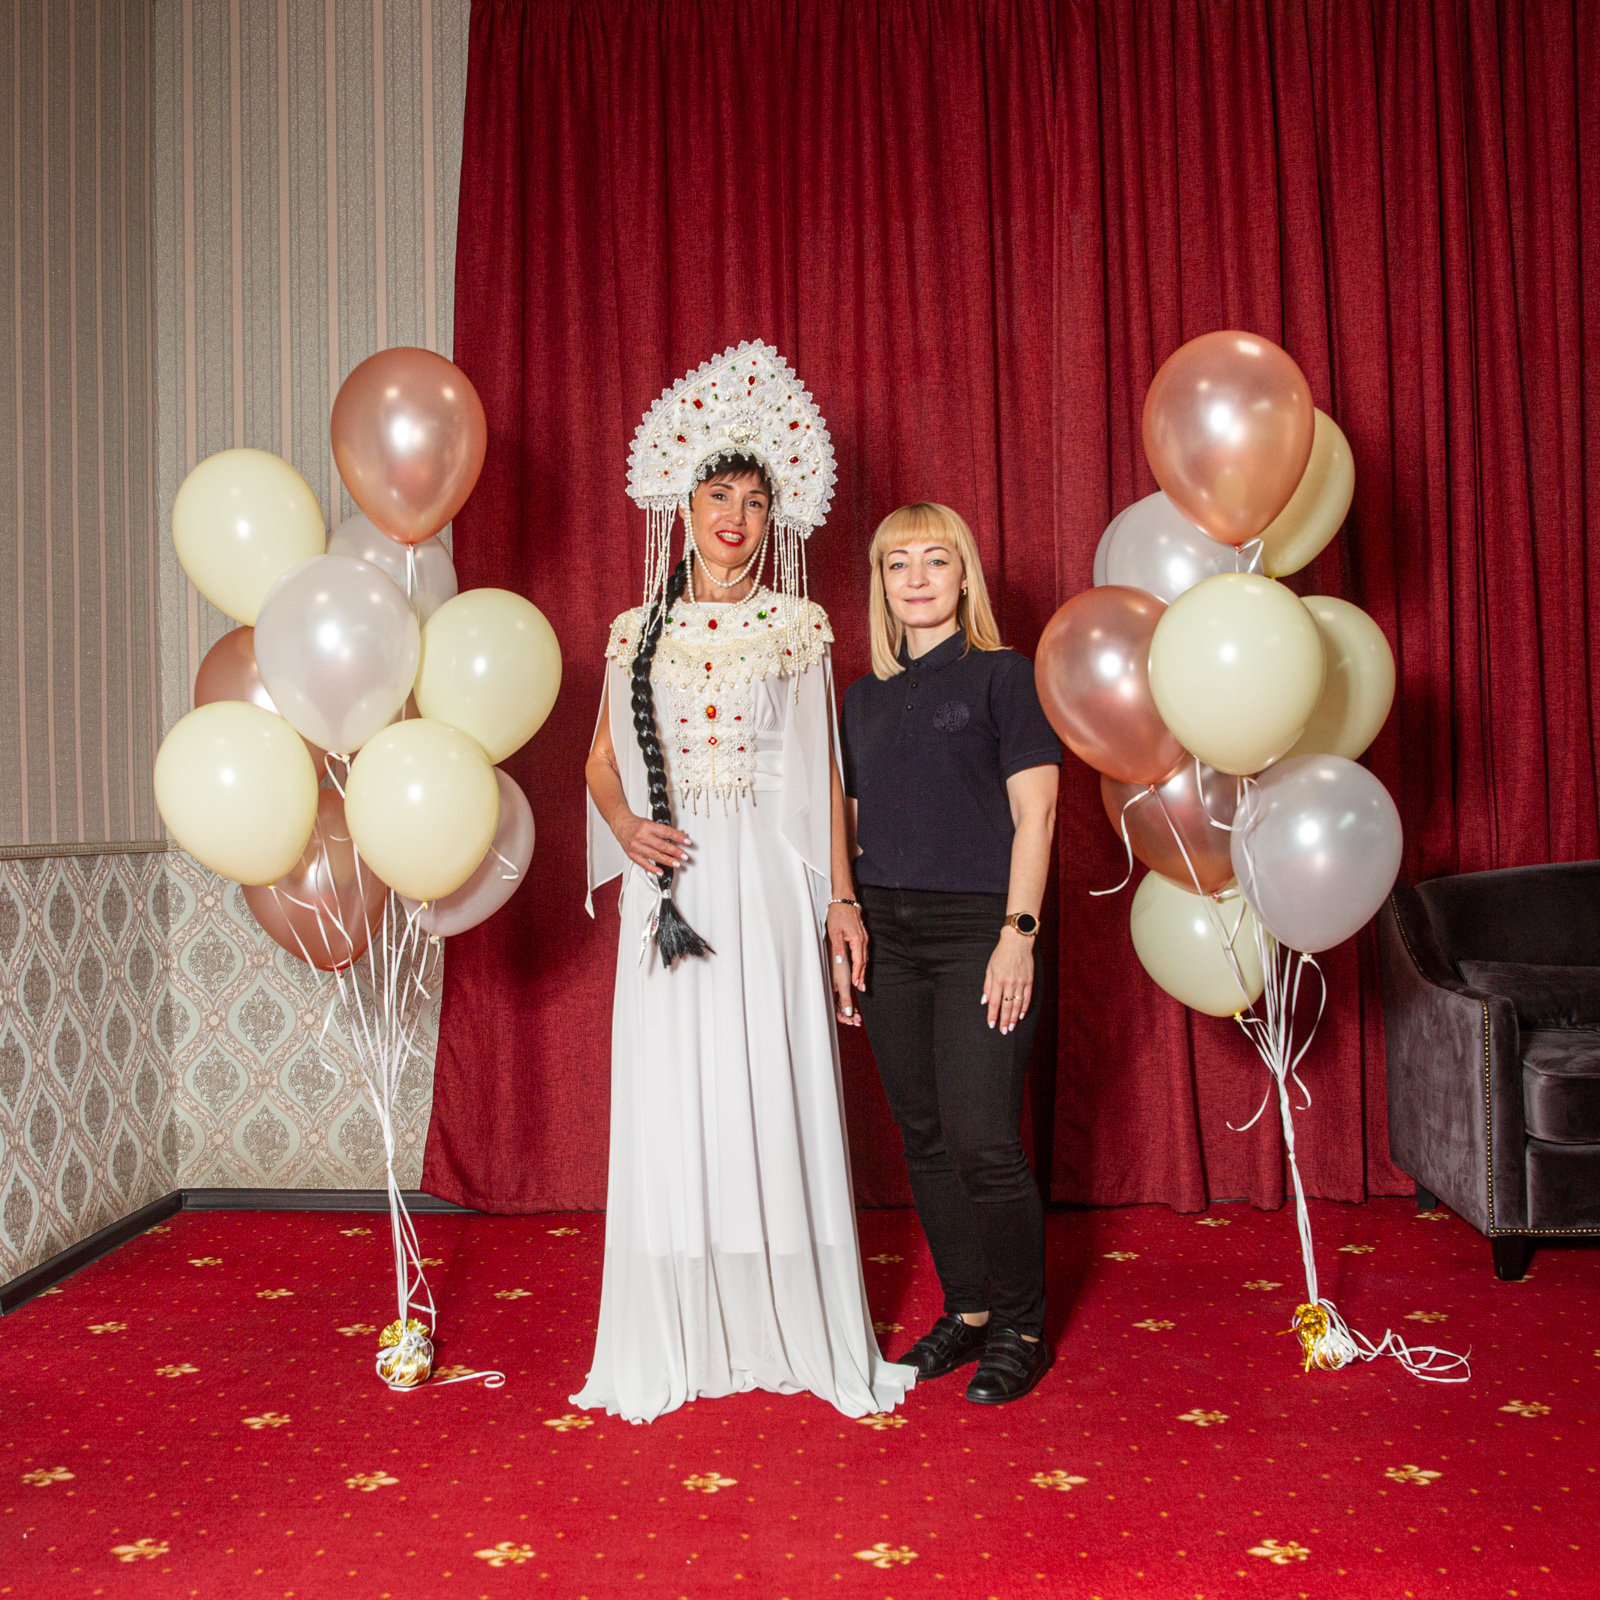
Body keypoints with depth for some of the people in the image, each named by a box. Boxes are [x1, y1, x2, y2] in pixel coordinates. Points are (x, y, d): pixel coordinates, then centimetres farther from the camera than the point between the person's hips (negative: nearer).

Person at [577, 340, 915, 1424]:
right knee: (672, 1099, 4)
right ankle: (677, 1346, 16)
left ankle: (798, 1332, 15)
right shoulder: (639, 629, 11)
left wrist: (840, 896, -2)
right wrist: (627, 826, -7)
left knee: (773, 1090, 0)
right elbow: (602, 761, 14)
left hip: (767, 885, -2)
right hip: (671, 884, 2)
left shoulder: (797, 626, 6)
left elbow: (824, 772, 4)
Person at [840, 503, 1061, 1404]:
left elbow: (1034, 812, -5)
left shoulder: (1002, 676, 0)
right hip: (890, 936, 6)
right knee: (925, 1139, 10)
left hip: (979, 930, -5)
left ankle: (1022, 1330, 11)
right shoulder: (866, 697, 15)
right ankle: (968, 1311, 24)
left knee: (984, 1143, -7)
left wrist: (1018, 932, -13)